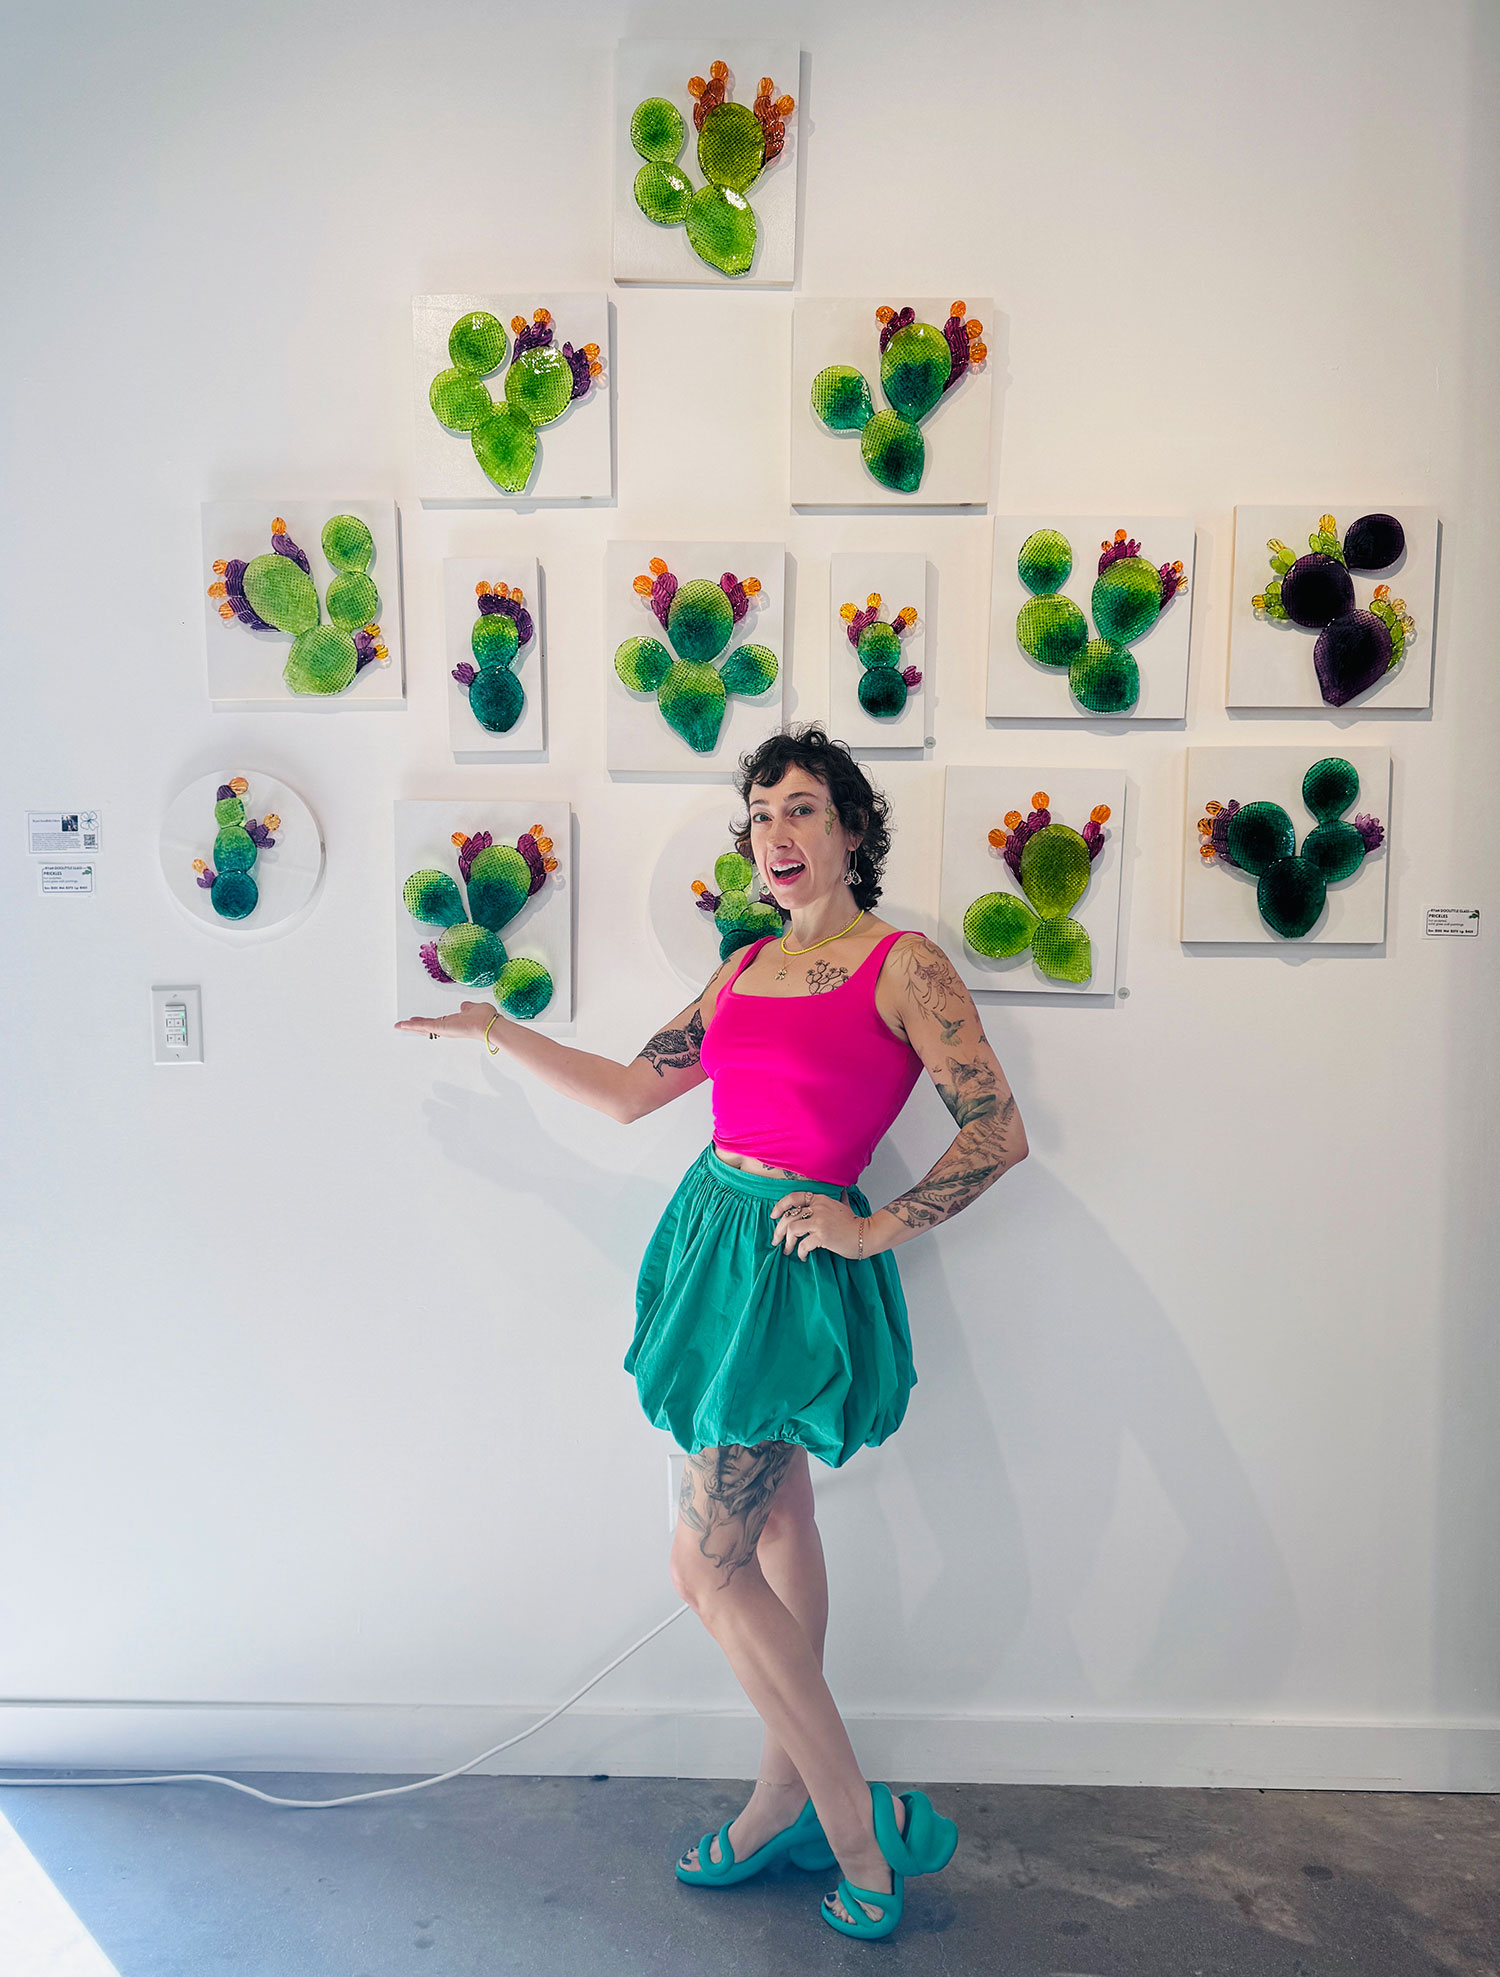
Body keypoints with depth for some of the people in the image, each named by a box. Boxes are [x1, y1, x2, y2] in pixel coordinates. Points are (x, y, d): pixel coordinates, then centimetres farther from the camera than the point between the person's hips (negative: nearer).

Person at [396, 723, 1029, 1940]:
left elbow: (1000, 1134, -11)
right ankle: (787, 1801, 32)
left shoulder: (903, 963, -9)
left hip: (796, 1261, -7)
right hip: (715, 1233, 7)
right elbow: (630, 1092, 14)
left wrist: (876, 1228, -15)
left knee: (708, 1565, -3)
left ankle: (858, 1830, 13)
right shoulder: (747, 969, 11)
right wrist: (496, 1029, 12)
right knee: (777, 1525, 17)